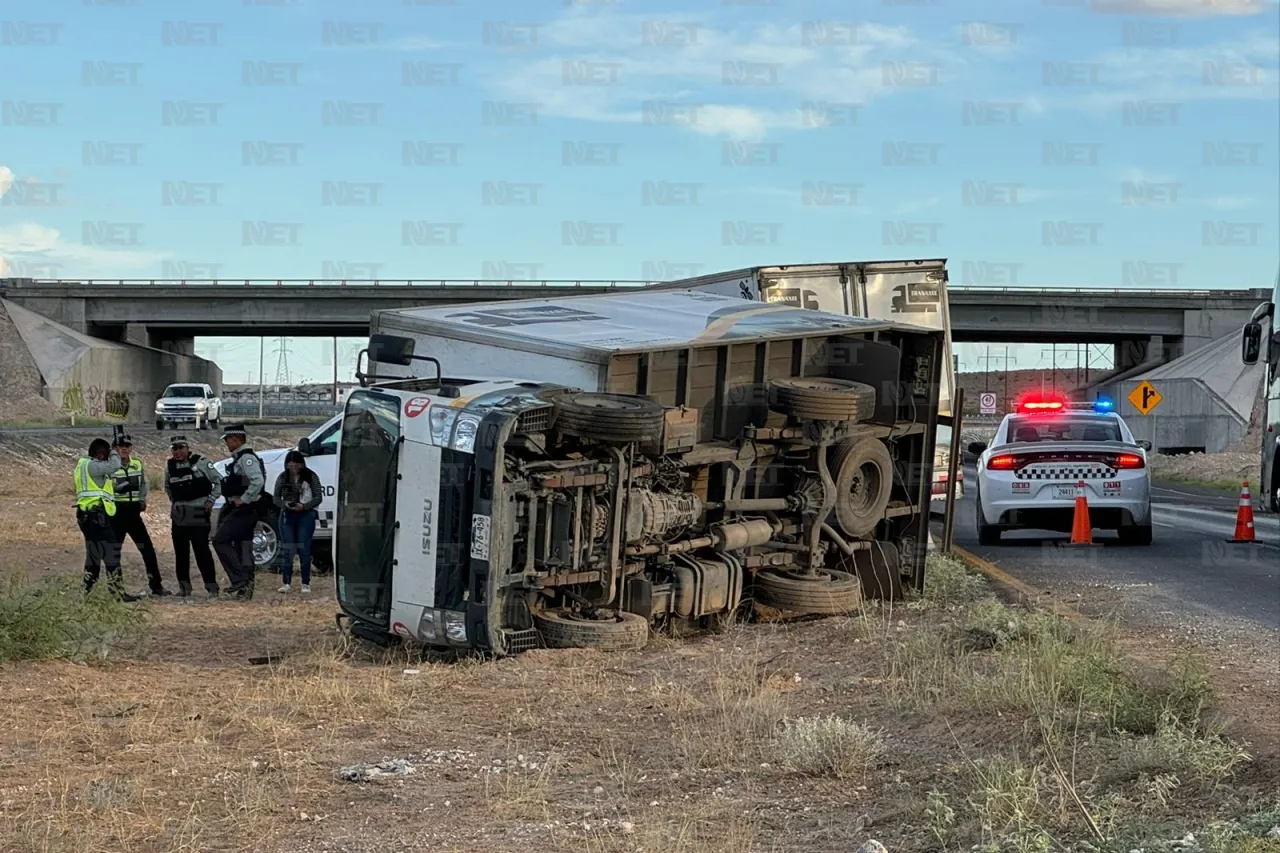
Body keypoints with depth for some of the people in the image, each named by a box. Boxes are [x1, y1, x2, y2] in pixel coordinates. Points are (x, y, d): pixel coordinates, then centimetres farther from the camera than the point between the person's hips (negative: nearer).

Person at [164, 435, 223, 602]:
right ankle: (184, 588, 14)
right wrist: (174, 502, 14)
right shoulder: (170, 467, 8)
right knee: (181, 552, 7)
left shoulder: (201, 463, -7)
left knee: (202, 551, -8)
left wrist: (211, 500, -6)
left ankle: (212, 587, -1)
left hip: (198, 515, -5)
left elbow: (219, 481, -1)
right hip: (178, 516, 5)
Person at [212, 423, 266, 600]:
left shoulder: (246, 458, -15)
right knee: (243, 547, 10)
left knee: (220, 540, -11)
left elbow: (258, 481, -29)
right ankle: (245, 586, 12)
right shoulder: (240, 458, 18)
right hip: (242, 511, 10)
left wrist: (243, 500, -22)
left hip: (243, 510, -10)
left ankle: (239, 579, -14)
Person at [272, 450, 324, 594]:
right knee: (287, 549, 1)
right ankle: (286, 582, 6)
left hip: (306, 515, -3)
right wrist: (284, 504, -12)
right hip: (287, 516, 3)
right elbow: (276, 497, 9)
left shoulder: (311, 477, -1)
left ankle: (306, 583, 3)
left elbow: (318, 497, -2)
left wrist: (304, 506, -17)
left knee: (304, 549, -3)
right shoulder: (283, 477, 6)